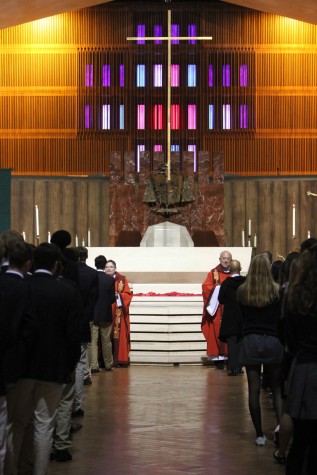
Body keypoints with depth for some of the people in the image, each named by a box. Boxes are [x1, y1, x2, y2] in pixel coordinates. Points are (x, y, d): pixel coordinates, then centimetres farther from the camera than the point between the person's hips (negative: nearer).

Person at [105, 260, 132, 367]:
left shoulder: (122, 279, 5)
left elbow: (128, 294, 1)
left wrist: (118, 295, -14)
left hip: (118, 312, -1)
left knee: (119, 335, -3)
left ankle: (121, 359, 1)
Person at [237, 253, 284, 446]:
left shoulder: (242, 291, -1)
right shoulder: (277, 290, -8)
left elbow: (242, 316, 9)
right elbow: (282, 317, -3)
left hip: (250, 341, 1)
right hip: (273, 341, -1)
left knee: (254, 389, 4)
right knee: (277, 388, 8)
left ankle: (260, 434, 6)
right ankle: (280, 423, -13)